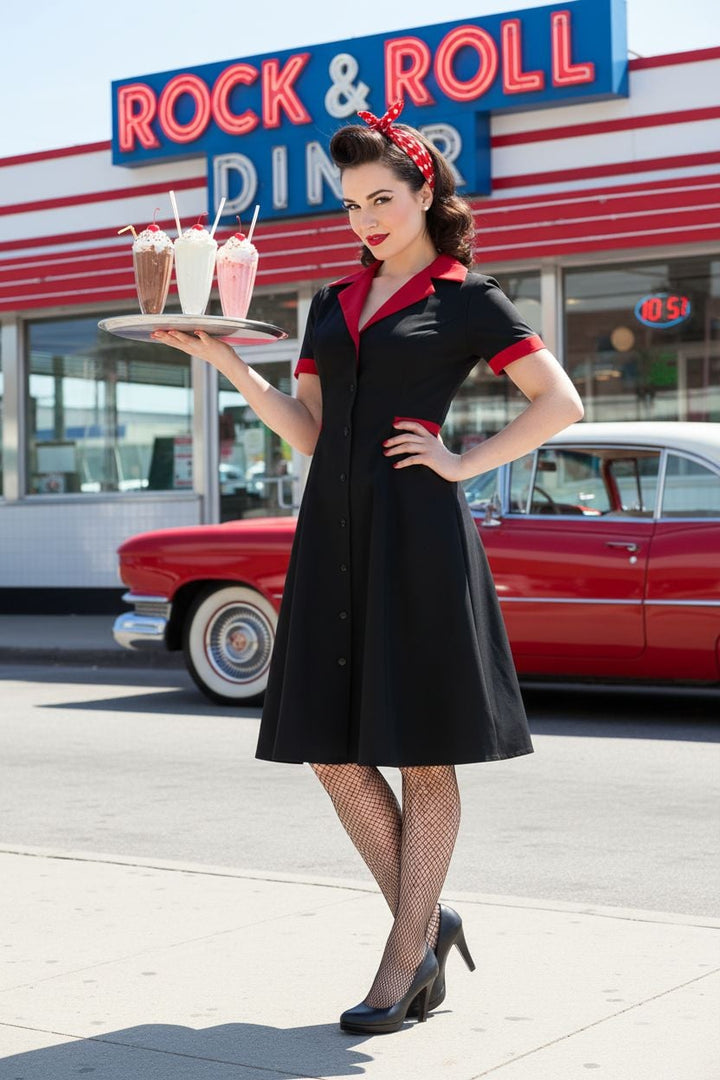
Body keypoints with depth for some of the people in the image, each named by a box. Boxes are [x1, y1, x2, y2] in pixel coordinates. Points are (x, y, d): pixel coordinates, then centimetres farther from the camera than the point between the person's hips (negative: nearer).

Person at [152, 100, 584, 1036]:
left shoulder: (468, 299, 2)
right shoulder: (333, 304, 18)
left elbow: (560, 403, -1)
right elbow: (310, 434, 15)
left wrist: (464, 464, -7)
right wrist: (225, 360, 6)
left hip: (417, 531, -6)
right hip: (335, 529, 6)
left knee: (423, 752, 1)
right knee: (330, 747, 5)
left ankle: (407, 956, 10)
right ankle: (428, 922, 20)